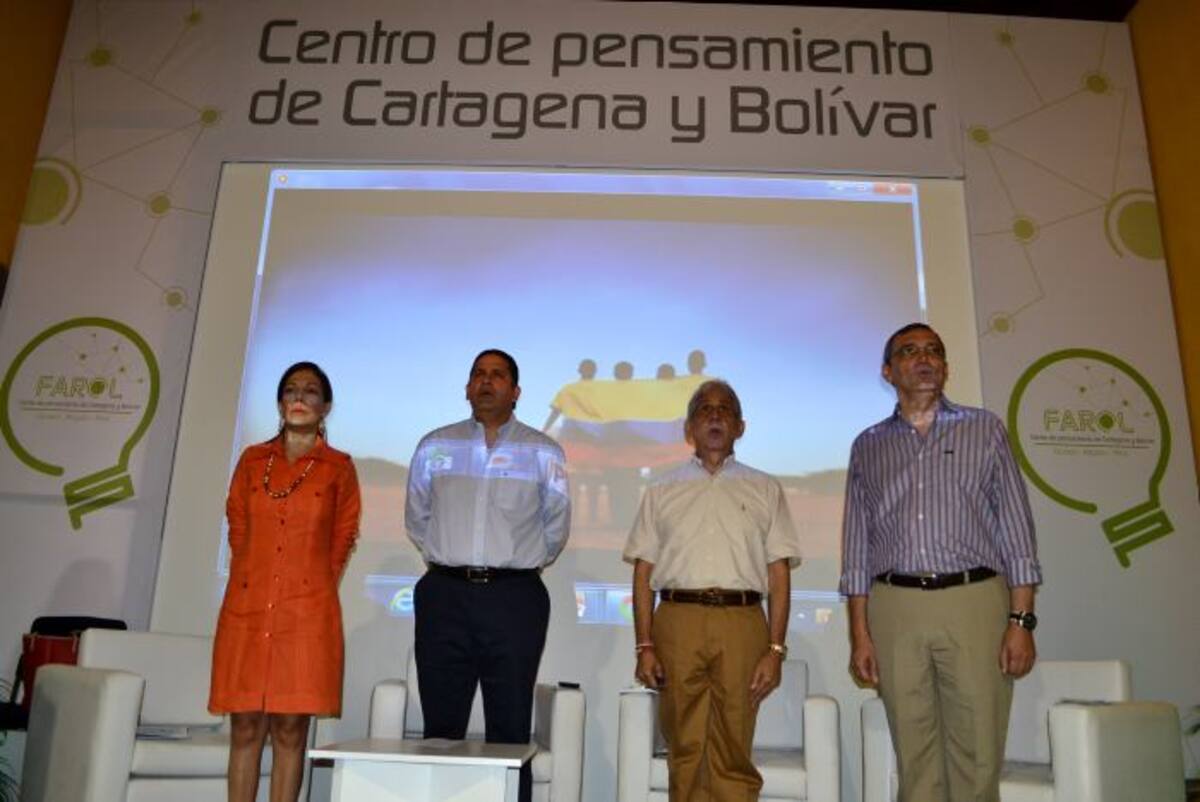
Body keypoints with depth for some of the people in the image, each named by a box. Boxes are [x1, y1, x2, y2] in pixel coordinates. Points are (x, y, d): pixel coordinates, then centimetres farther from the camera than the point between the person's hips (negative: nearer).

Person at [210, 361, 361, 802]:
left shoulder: (338, 468, 4)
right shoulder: (252, 460, 11)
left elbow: (342, 538, 10)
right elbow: (237, 529, 16)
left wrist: (315, 586, 7)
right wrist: (251, 581, 9)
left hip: (307, 613, -2)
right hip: (247, 608, 2)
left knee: (290, 729, 1)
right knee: (245, 727, 5)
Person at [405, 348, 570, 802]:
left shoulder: (544, 453, 5)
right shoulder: (435, 446, 9)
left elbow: (556, 526, 13)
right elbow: (416, 518, 18)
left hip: (515, 599, -1)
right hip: (444, 595, 2)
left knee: (510, 730, 3)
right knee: (441, 728, 7)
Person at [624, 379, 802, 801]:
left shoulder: (765, 490, 13)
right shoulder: (662, 491, 14)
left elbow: (779, 574, 7)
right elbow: (643, 572, 9)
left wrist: (775, 649, -2)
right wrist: (644, 647, 1)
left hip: (741, 623, -1)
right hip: (677, 620, 1)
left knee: (734, 755, 0)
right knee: (684, 750, 6)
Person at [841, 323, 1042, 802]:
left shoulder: (984, 429, 10)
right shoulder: (868, 446, 13)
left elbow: (1015, 527, 5)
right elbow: (857, 545, 10)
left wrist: (1022, 619, -4)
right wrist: (859, 633, 3)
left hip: (974, 601, -1)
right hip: (895, 607, 1)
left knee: (977, 755, -2)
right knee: (914, 755, 5)